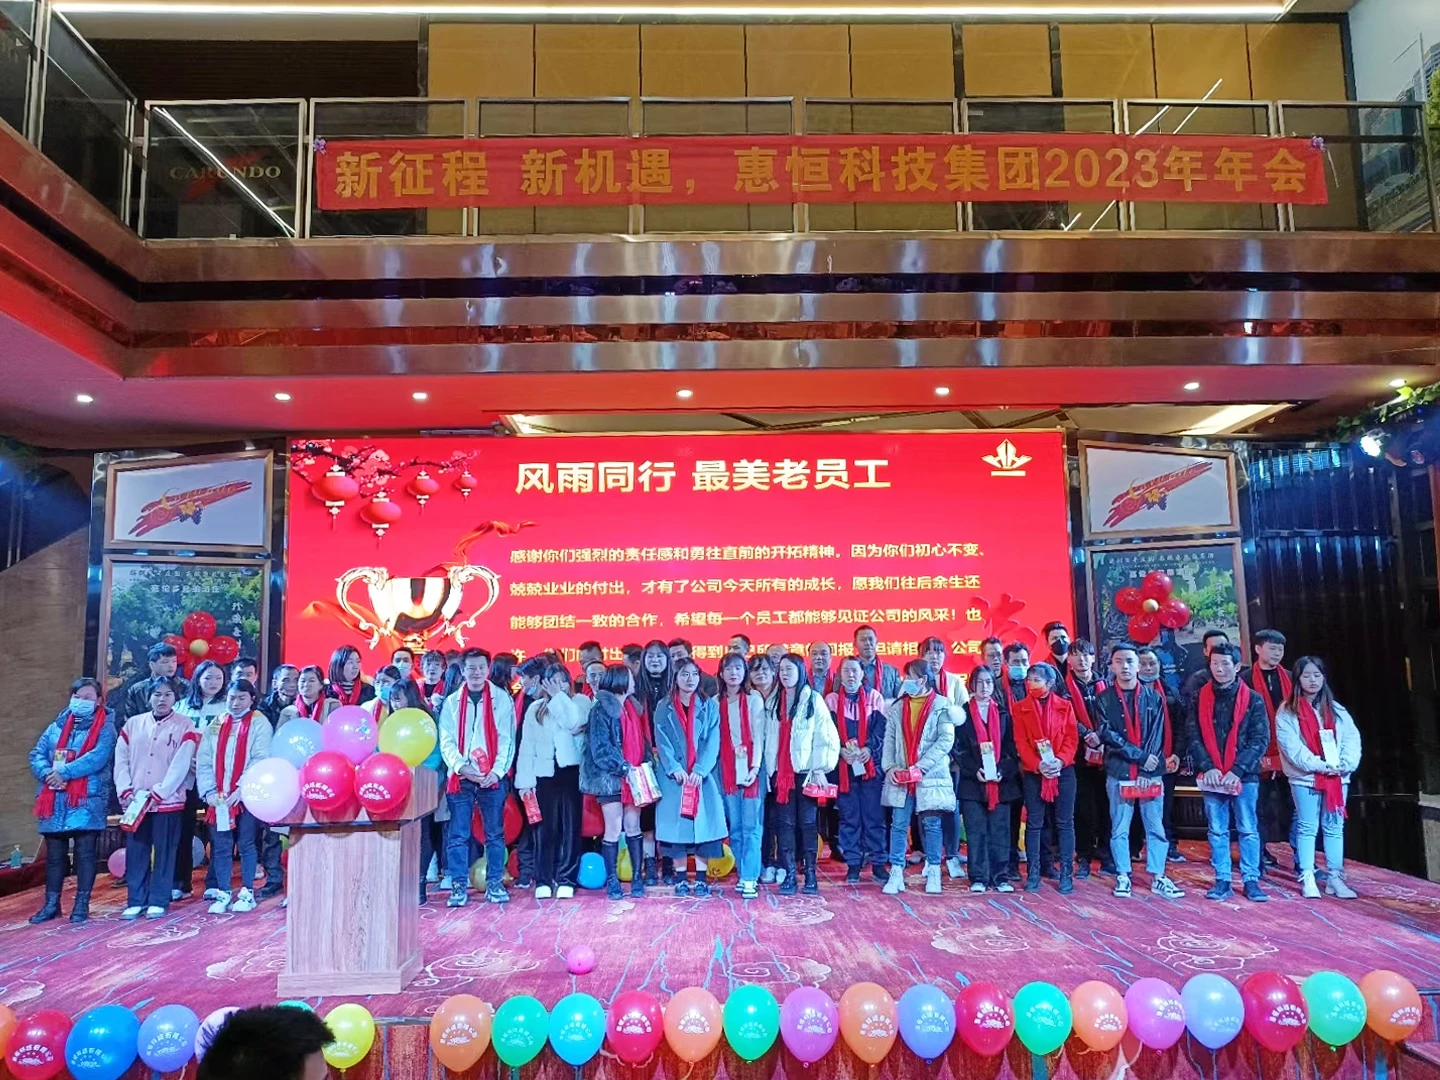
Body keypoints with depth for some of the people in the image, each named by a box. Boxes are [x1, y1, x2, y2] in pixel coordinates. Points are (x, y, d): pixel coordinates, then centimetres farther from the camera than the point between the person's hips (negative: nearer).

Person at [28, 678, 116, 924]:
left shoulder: (105, 727, 0)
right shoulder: (56, 726, 16)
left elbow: (98, 757, -15)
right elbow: (37, 755, 8)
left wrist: (64, 772, -20)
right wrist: (47, 772, -12)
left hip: (87, 800, -5)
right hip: (54, 801, 5)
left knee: (85, 853, -1)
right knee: (54, 855, 11)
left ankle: (82, 904, 7)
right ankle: (51, 904, 22)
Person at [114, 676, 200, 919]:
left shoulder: (185, 726, -1)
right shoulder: (133, 724, 10)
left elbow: (181, 764, -8)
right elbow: (121, 759, 6)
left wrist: (158, 793, -14)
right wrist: (125, 791, -6)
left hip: (168, 801, -3)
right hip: (135, 802, 3)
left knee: (164, 852, 2)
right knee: (135, 851, 6)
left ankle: (159, 901, 10)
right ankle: (135, 901, 16)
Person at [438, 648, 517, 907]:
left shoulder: (502, 699, 4)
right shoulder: (452, 702, 8)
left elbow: (507, 739, 0)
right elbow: (446, 741, 2)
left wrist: (497, 770, -12)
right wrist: (461, 767, -13)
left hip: (492, 777, -1)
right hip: (460, 777, 1)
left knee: (495, 834, 5)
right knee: (457, 835, 2)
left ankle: (495, 883, 14)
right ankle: (459, 886, 10)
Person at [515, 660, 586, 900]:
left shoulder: (576, 705, 5)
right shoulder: (535, 709, 9)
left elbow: (573, 724, -18)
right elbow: (527, 745, 5)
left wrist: (558, 697, -8)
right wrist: (524, 780, -2)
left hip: (570, 772, -1)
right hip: (545, 773, 1)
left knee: (570, 826, 0)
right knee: (545, 828, 2)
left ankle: (566, 879, 8)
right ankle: (543, 880, 10)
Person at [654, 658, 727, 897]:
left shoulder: (710, 706, 7)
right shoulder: (664, 708, 7)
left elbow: (712, 742, -2)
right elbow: (662, 742, -2)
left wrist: (700, 770, -15)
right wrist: (675, 769, -17)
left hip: (703, 776, 0)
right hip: (674, 777, 0)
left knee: (703, 824, -1)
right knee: (677, 824, 0)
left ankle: (701, 878, 7)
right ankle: (681, 878, 9)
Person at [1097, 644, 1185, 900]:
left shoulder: (1154, 696, 6)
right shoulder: (1104, 699, 1)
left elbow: (1159, 735, 0)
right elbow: (1107, 735, -7)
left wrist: (1148, 767, -10)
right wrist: (1140, 756, -14)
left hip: (1152, 773, 1)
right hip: (1119, 773, -1)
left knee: (1155, 827, 6)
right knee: (1119, 829, 5)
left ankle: (1157, 878, 14)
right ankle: (1122, 877, 15)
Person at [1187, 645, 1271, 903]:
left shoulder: (1252, 699, 0)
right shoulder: (1200, 698, 4)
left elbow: (1260, 739, -4)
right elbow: (1194, 737, 2)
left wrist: (1237, 770, -13)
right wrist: (1208, 767, -11)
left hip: (1244, 776, -1)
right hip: (1211, 775, 2)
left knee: (1248, 830, 5)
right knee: (1217, 831, 6)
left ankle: (1251, 880, 14)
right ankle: (1222, 880, 14)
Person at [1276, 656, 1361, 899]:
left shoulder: (1336, 710, 12)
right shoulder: (1287, 712, -1)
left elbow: (1352, 738, 3)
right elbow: (1292, 747, -9)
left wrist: (1345, 764, -12)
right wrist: (1319, 765, -17)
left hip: (1337, 778, 4)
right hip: (1305, 778, -3)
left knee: (1334, 828, 7)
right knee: (1307, 828, 0)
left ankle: (1335, 878, 13)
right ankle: (1307, 879, 4)